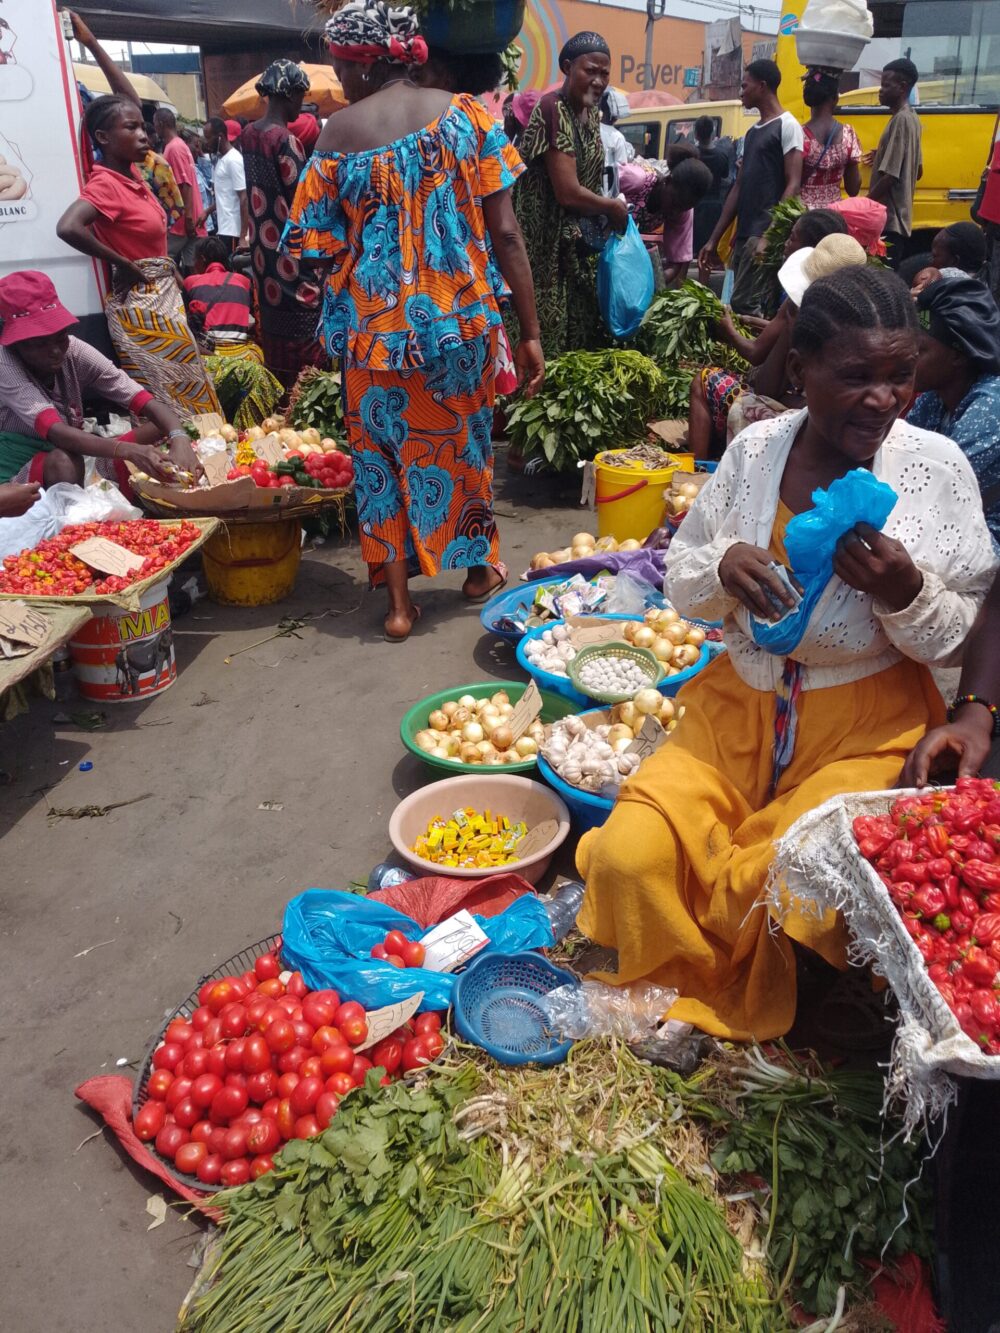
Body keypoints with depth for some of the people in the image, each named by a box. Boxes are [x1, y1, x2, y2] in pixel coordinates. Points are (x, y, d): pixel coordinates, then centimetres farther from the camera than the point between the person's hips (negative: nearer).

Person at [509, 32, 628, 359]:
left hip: (581, 243, 9)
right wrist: (614, 208, -9)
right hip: (549, 245, -9)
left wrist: (606, 214, 2)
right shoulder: (552, 109, -18)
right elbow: (568, 192, -23)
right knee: (545, 331, -5)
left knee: (581, 326, 13)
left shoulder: (592, 113, 9)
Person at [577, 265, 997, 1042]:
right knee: (627, 856, -13)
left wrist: (907, 594, -23)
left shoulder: (938, 469, -8)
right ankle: (668, 999, 17)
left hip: (864, 730, -2)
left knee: (784, 888, -21)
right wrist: (721, 569, -17)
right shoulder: (756, 450, -2)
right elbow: (680, 581, 7)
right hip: (738, 710, 3)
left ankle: (738, 1017, 16)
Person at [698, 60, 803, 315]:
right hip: (744, 235, 9)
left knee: (744, 305, -16)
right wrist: (713, 240, 16)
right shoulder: (751, 133, 21)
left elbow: (793, 185, -12)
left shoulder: (787, 125, -4)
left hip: (764, 235, -9)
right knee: (752, 305, 8)